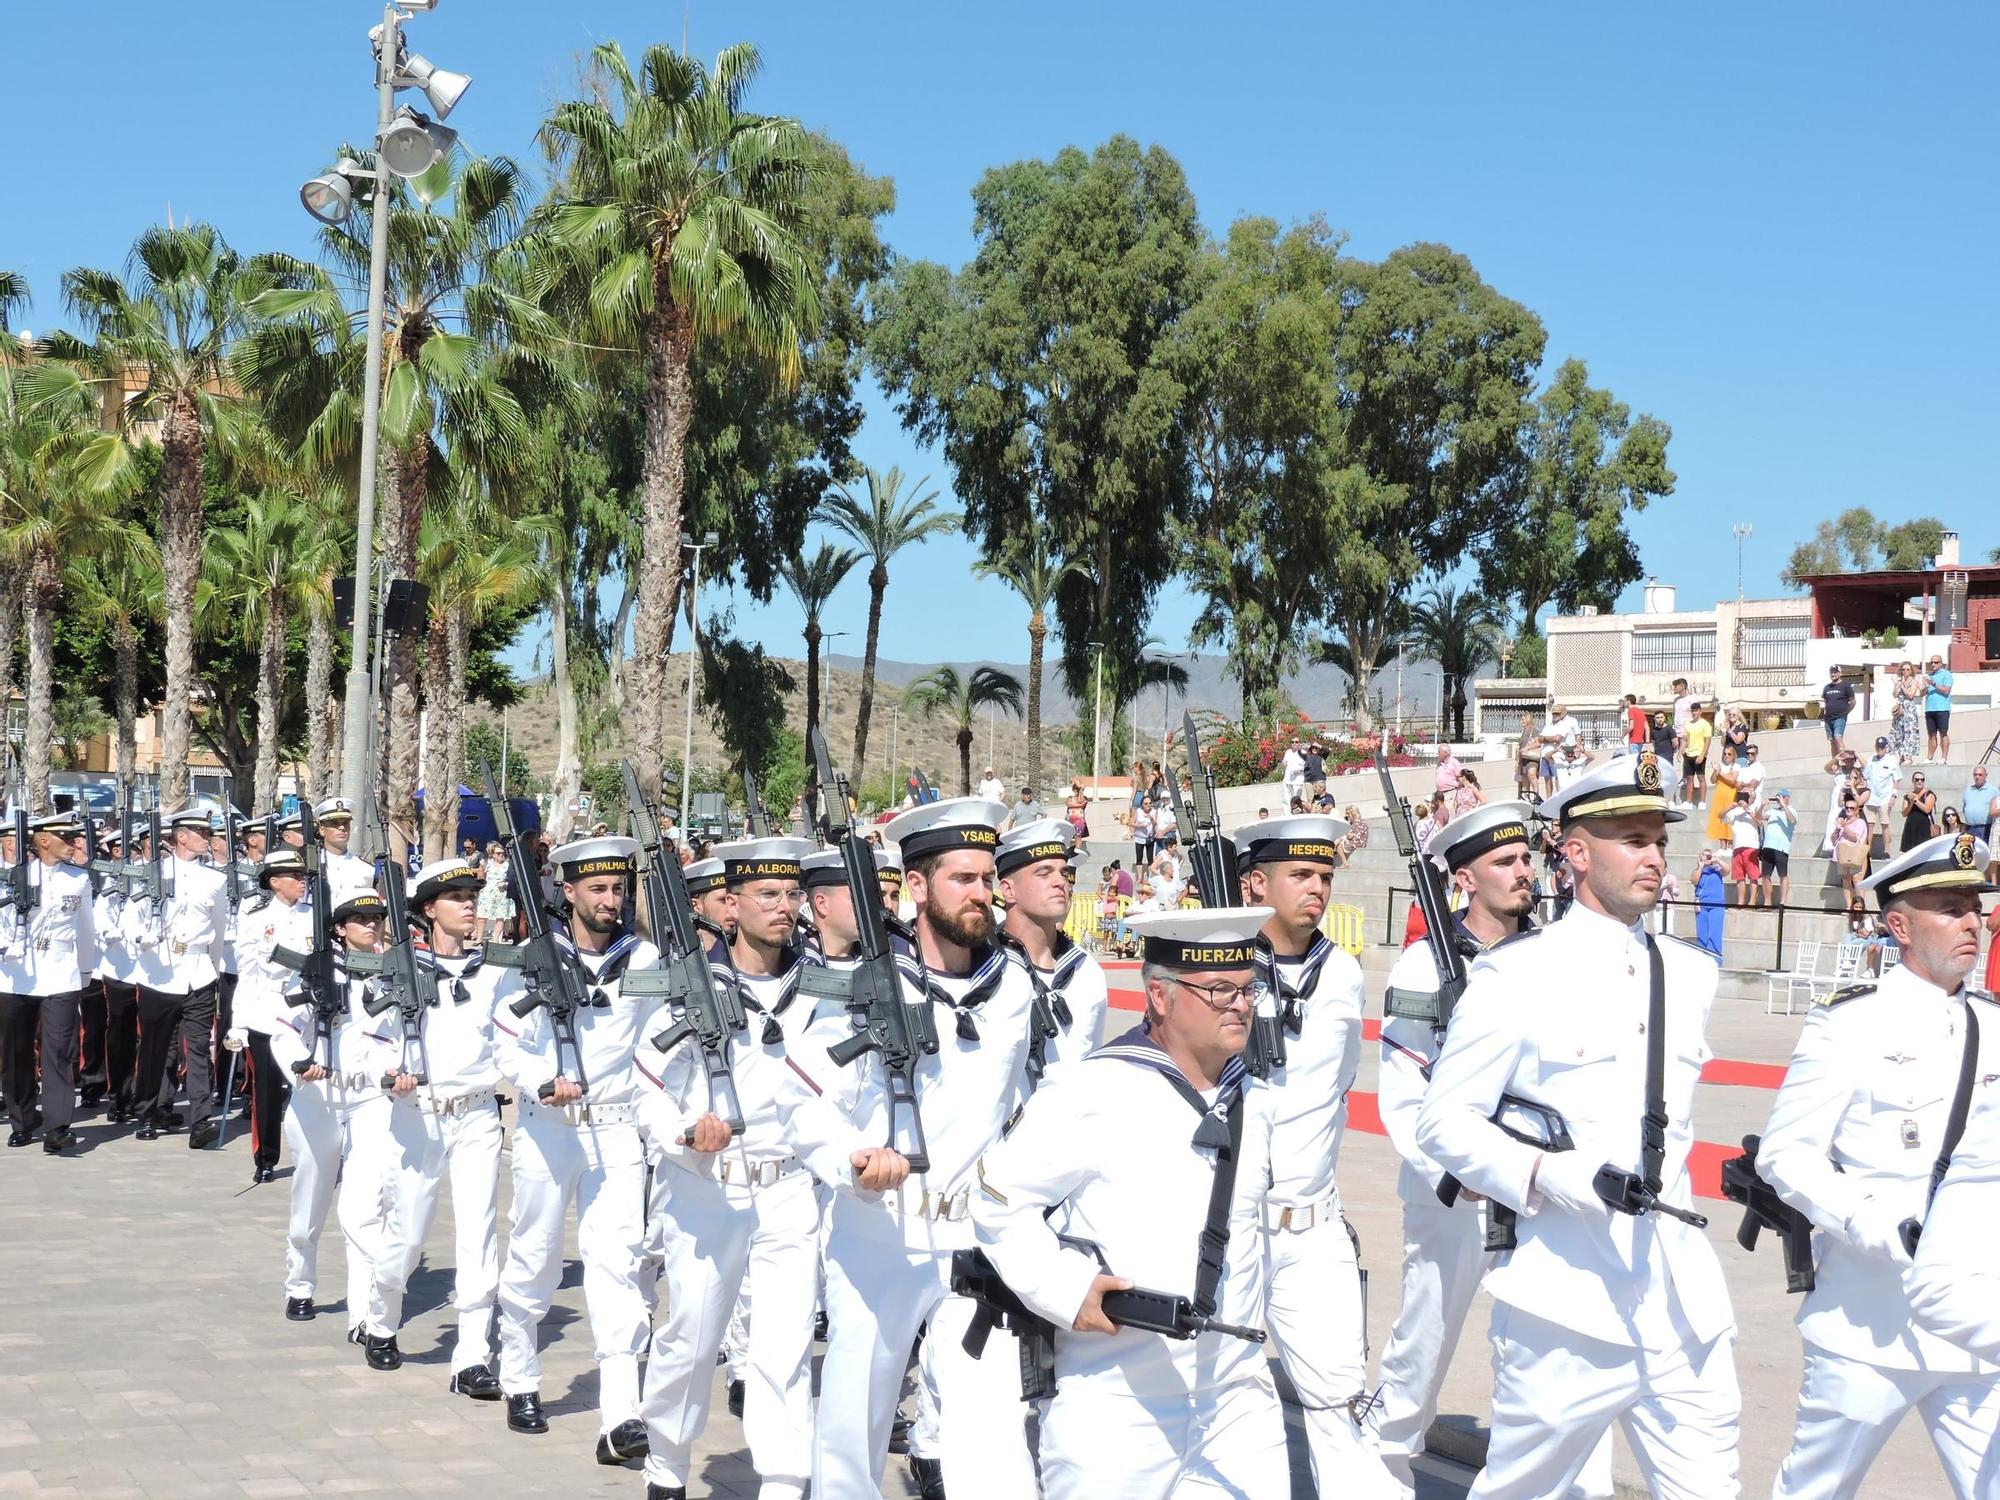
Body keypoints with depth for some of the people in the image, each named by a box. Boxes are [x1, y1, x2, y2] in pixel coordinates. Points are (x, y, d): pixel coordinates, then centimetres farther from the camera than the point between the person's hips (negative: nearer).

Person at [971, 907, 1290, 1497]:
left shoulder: (1250, 1101, 8)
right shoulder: (1097, 1096, -14)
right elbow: (1000, 1199, -11)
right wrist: (1064, 1288, -18)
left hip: (1237, 1397, 6)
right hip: (1118, 1405, -6)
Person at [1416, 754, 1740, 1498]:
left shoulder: (1691, 974, 12)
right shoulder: (1516, 976, -6)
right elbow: (1443, 1121, -7)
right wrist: (1548, 1175, -19)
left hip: (1684, 1300, 5)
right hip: (1567, 1304, -5)